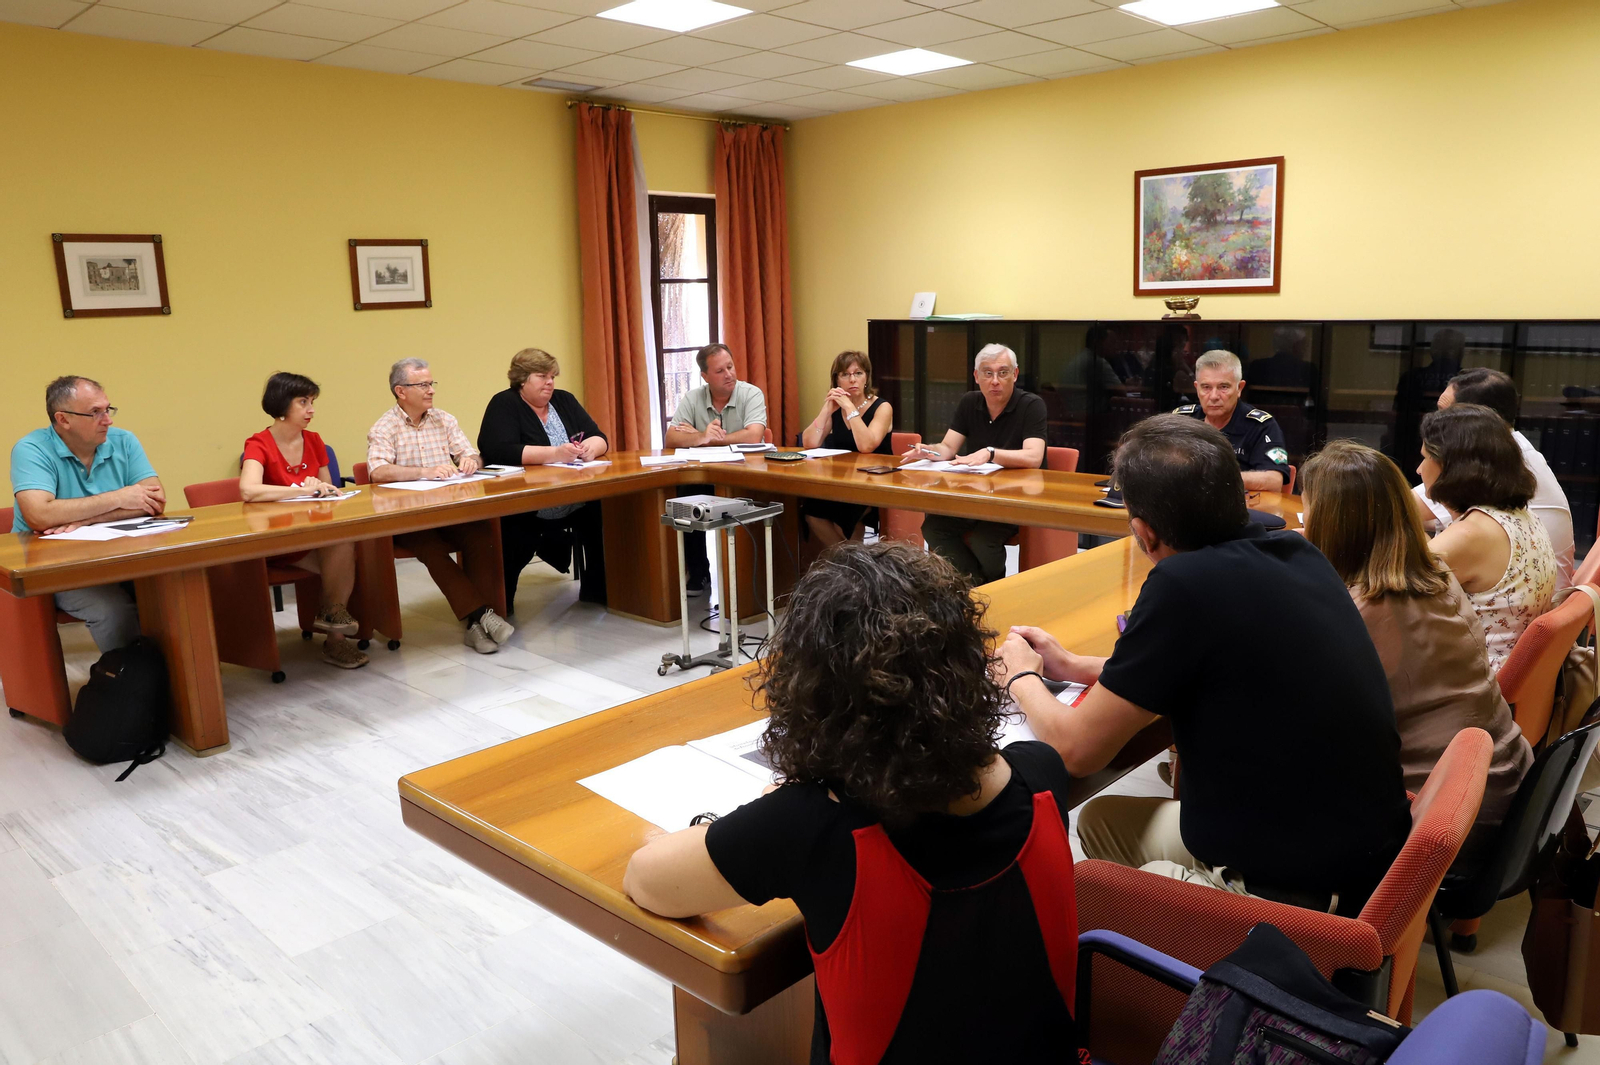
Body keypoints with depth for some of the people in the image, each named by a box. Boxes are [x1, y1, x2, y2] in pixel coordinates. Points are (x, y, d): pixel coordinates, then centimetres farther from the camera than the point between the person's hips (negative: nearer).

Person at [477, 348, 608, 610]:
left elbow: (600, 438, 10)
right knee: (515, 547, -29)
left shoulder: (564, 400, 14)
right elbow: (502, 451, -18)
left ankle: (596, 593, -1)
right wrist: (555, 454, -26)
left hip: (574, 503, 5)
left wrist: (591, 447, -15)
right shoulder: (504, 405, -2)